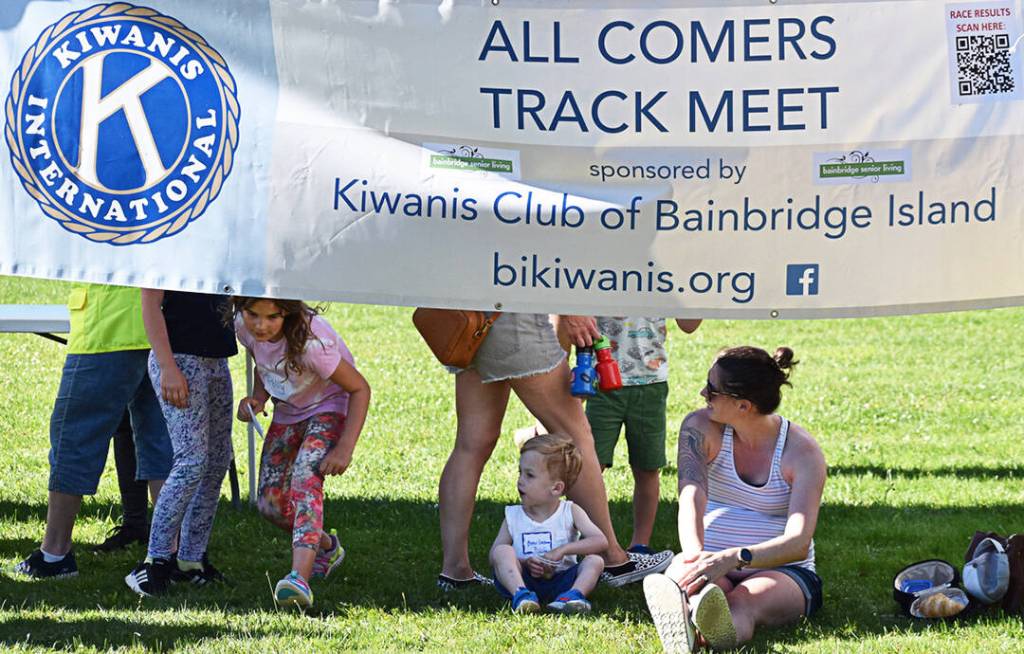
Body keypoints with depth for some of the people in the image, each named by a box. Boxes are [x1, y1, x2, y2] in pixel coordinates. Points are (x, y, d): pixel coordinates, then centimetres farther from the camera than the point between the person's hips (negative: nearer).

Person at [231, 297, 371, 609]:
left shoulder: (309, 340, -34)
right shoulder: (245, 326, -17)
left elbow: (360, 389, -25)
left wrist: (345, 448, -33)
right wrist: (257, 398, -14)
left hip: (330, 407, -7)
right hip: (288, 412, 7)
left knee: (305, 476, -33)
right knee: (271, 503, -1)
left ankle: (300, 577, -47)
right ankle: (326, 547, 31)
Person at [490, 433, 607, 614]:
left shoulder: (570, 513, 5)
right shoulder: (513, 516, 10)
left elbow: (601, 541, -8)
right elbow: (494, 556, 4)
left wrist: (562, 550, -19)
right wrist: (523, 562, -15)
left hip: (560, 580, 0)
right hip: (522, 579, 0)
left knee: (595, 561, -20)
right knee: (503, 551, -23)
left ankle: (575, 594, -45)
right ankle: (521, 595, -43)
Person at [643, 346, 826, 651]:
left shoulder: (803, 451, -11)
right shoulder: (700, 428, -1)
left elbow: (799, 542, -23)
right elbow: (692, 496, -20)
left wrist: (734, 558, -42)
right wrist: (694, 553, -43)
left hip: (781, 572, -3)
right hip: (714, 565, 3)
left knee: (743, 603, -39)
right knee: (681, 568, -36)